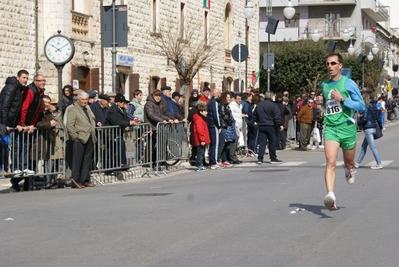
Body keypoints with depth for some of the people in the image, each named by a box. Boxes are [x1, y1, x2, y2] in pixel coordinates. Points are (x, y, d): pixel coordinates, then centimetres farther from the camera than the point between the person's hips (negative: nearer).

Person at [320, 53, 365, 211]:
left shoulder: (348, 84, -3)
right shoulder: (324, 85, 11)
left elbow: (362, 106, -7)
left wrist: (342, 99, -15)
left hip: (347, 127, -2)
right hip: (330, 128, 2)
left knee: (349, 163, 15)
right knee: (330, 163, -17)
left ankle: (348, 170, 53)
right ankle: (330, 195, -29)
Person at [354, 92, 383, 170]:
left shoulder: (366, 107, -12)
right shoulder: (374, 106, 10)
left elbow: (364, 119, -18)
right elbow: (378, 118, 12)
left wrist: (358, 122, -2)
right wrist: (380, 127, 19)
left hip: (368, 129, -9)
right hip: (374, 128, 9)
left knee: (372, 147, -5)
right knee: (364, 146, 16)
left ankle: (379, 164, -6)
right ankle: (358, 162, 23)